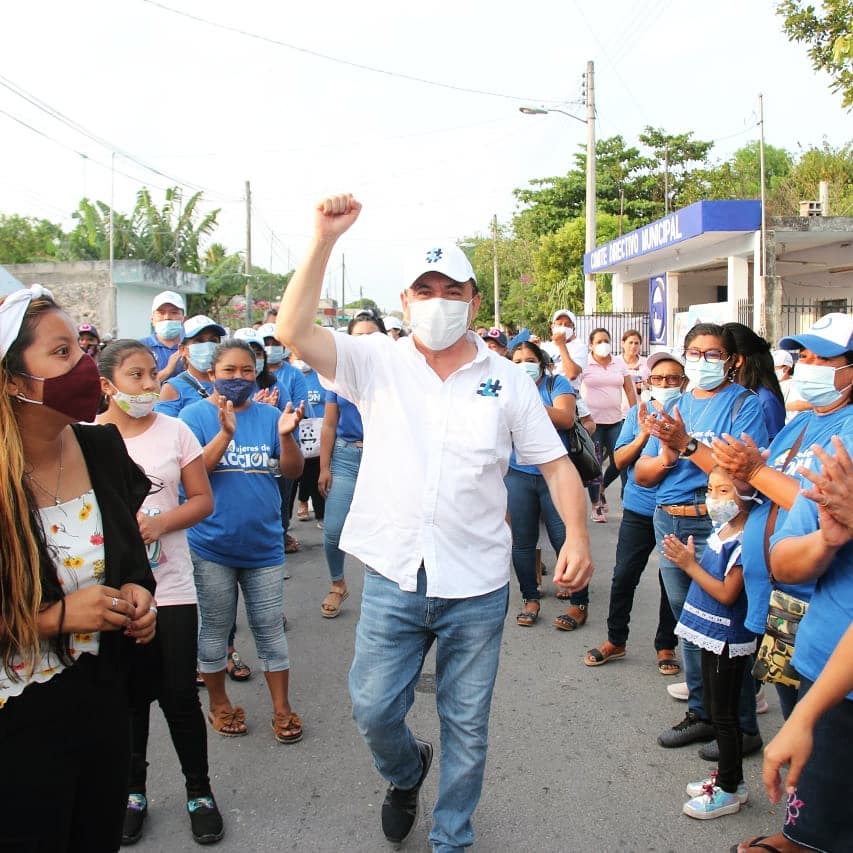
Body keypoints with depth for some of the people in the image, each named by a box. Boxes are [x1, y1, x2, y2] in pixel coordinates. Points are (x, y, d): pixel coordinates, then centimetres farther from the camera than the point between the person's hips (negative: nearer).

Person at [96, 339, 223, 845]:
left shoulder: (175, 431, -1)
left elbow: (203, 499, 1)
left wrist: (160, 522, -16)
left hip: (170, 586, 0)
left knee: (180, 695, 5)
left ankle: (200, 792, 25)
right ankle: (133, 791, 33)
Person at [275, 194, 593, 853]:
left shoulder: (508, 380, 1)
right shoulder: (377, 364, -1)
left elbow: (555, 463, 2)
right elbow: (294, 330, -14)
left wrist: (577, 535, -13)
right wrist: (325, 238, -21)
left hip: (477, 588, 0)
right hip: (392, 579, 0)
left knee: (467, 727, 13)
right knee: (373, 711, 8)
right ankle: (406, 773, 43)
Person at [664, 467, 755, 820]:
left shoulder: (744, 541, -22)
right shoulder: (720, 530, 5)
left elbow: (727, 593, -23)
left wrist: (690, 565, -22)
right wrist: (685, 558, 0)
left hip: (728, 640, -9)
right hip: (712, 635, 9)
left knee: (723, 714, 4)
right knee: (714, 710, 19)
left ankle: (730, 790, 18)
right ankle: (728, 775, 34)